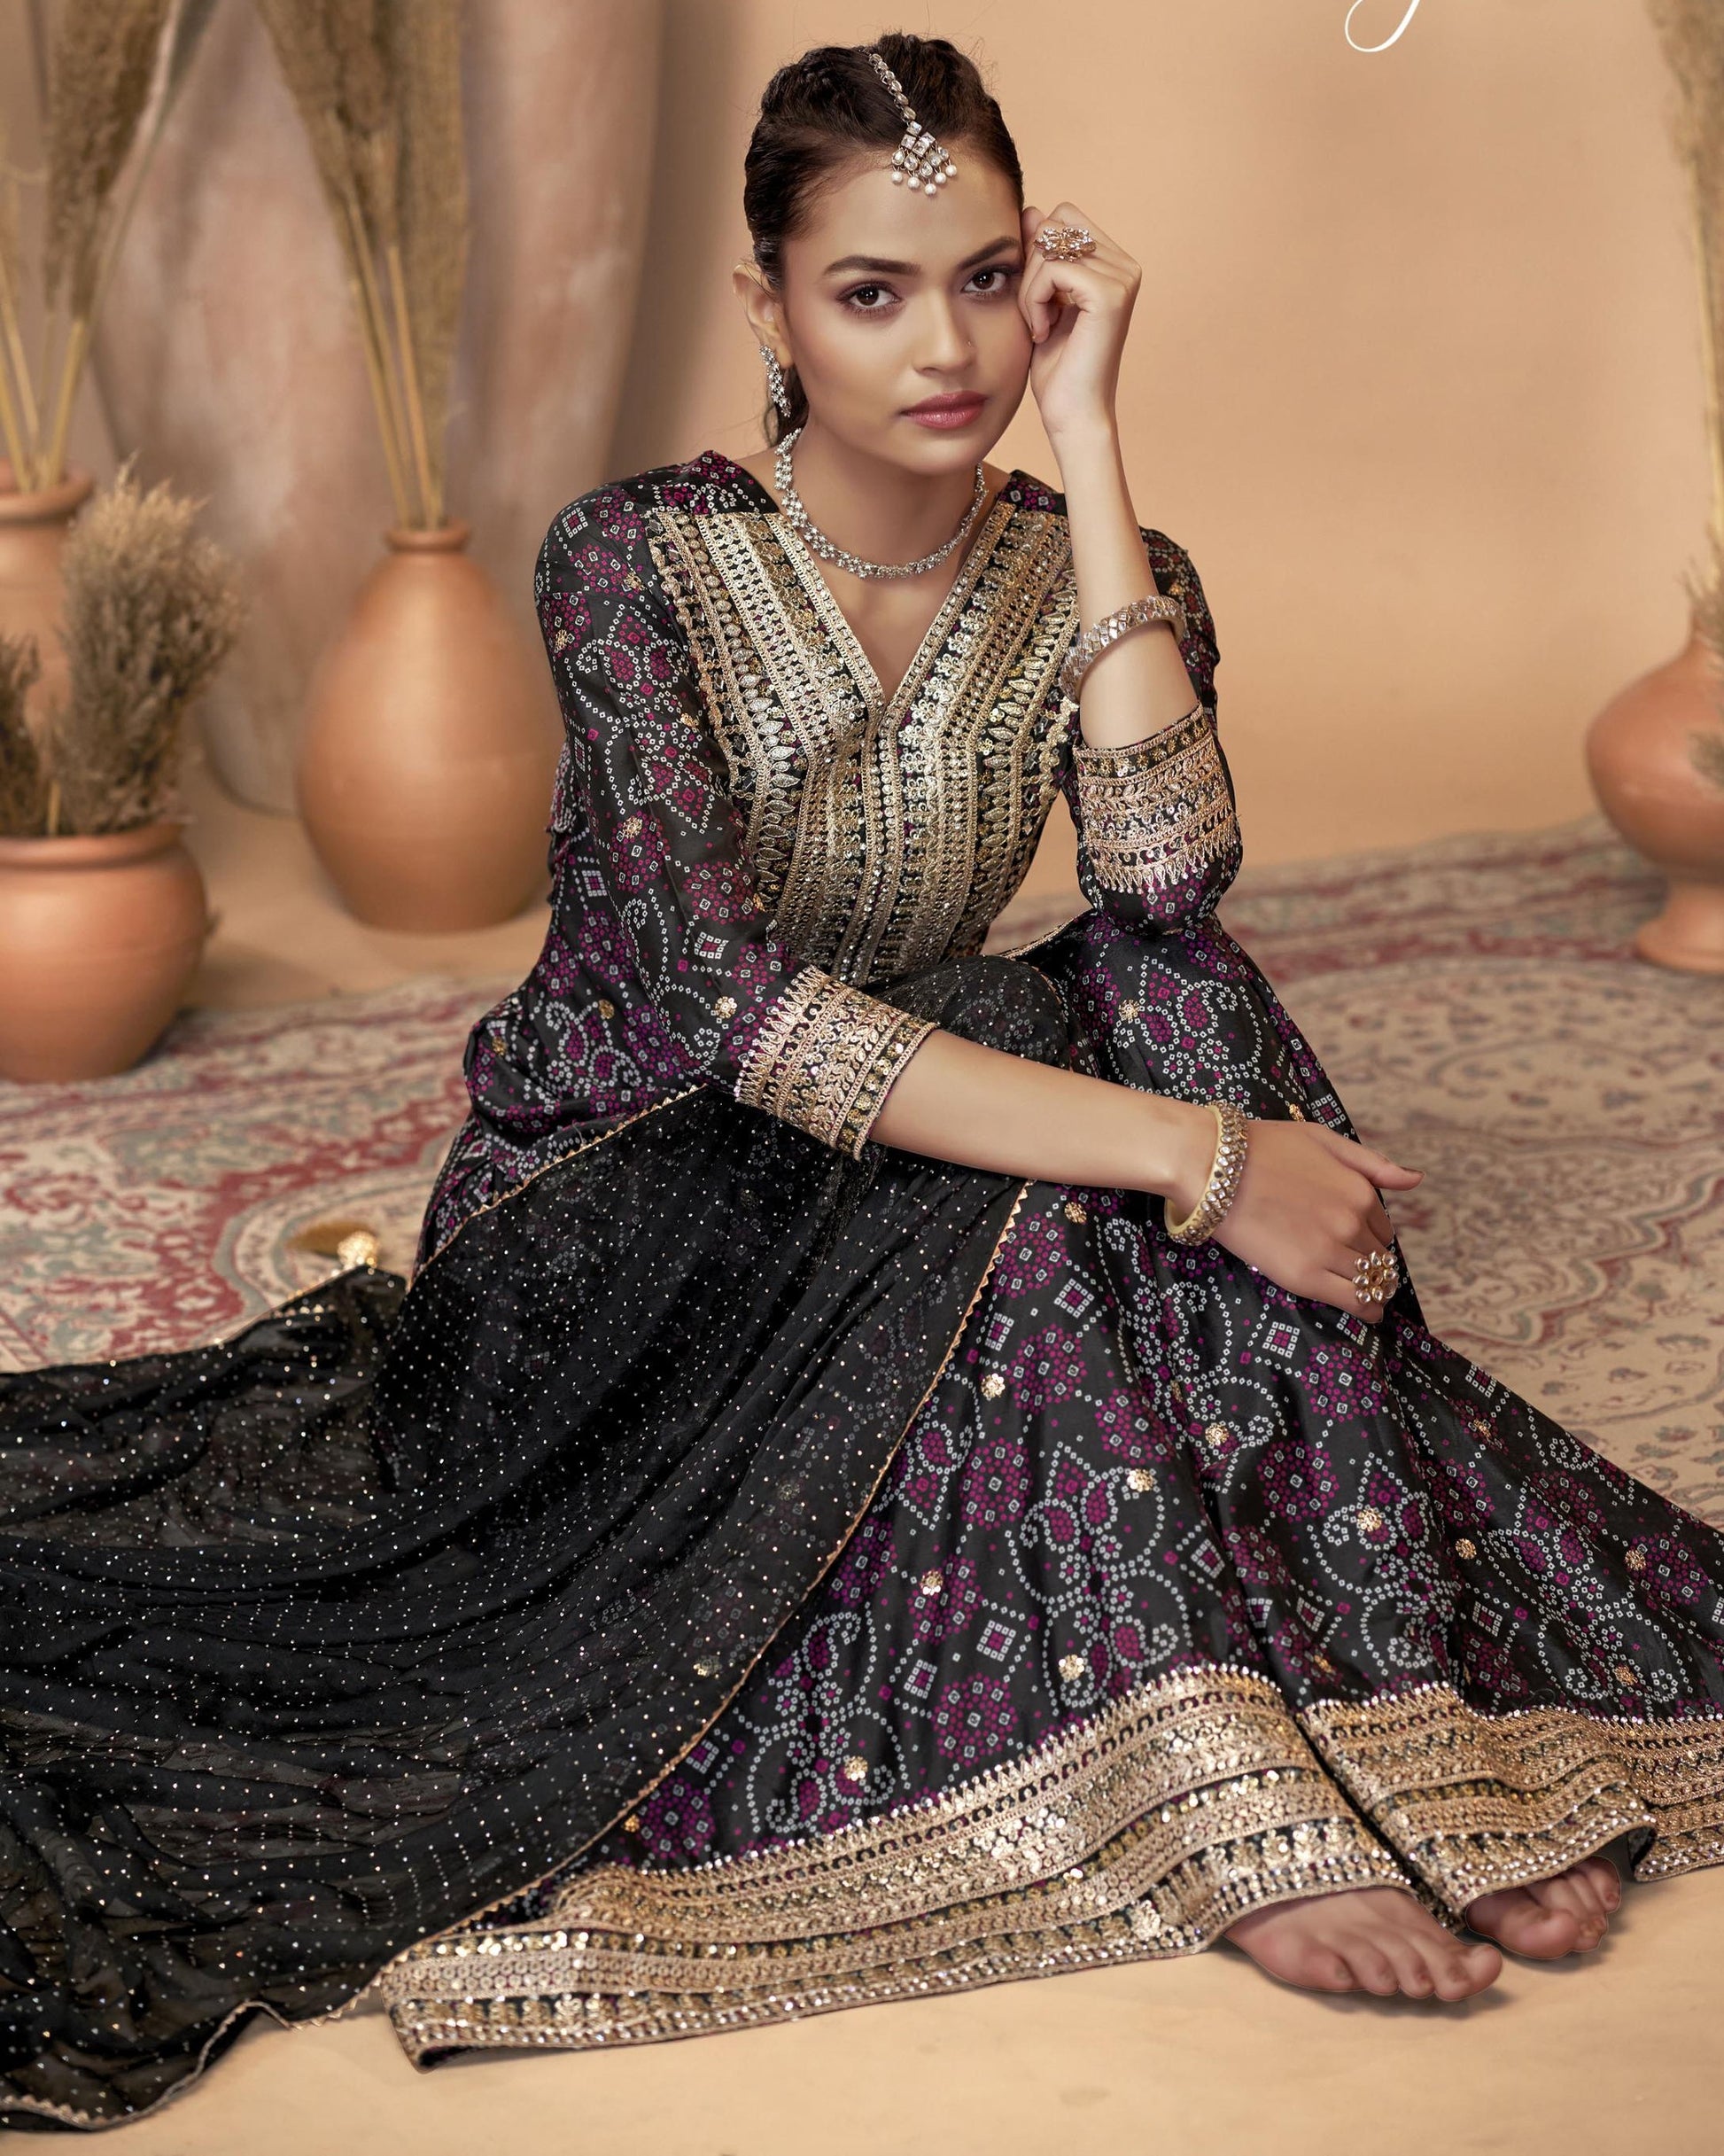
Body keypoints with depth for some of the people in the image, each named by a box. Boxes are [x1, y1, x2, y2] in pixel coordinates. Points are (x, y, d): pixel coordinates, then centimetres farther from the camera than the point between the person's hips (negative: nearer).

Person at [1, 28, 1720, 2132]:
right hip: (612, 1219, -4)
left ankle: (1408, 1747, -29)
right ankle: (1231, 1819, -32)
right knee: (1073, 1113, -31)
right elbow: (731, 1005, -28)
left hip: (912, 1210, 4)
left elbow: (1166, 876, -23)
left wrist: (1087, 427, -21)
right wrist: (1192, 1153, -35)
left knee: (1162, 1013, -26)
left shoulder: (1091, 569, -1)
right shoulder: (637, 560, -15)